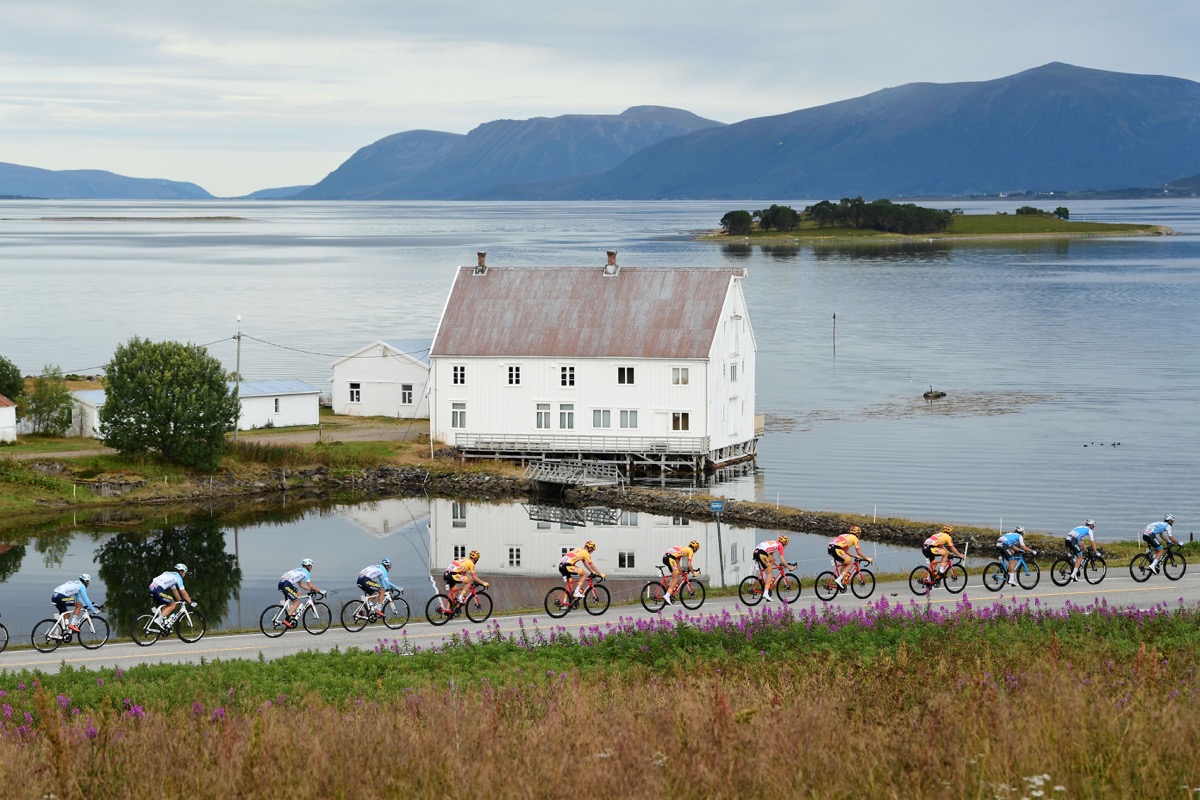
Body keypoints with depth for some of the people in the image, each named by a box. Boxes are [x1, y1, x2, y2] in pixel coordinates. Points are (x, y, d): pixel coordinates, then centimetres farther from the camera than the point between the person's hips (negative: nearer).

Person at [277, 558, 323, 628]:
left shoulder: (299, 570, 30)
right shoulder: (306, 572, 5)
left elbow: (300, 584, 35)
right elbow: (310, 585, 2)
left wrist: (311, 589, 33)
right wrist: (319, 591, 12)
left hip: (281, 583, 9)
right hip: (286, 585, -9)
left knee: (298, 592, 25)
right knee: (296, 602, 0)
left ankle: (293, 614, 17)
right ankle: (287, 620, -9)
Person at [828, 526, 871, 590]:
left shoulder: (846, 536, 34)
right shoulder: (854, 538, 11)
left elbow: (846, 551, 35)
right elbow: (859, 552, 8)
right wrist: (867, 558, 19)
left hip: (830, 548, 8)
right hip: (836, 549, -8)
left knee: (845, 564, 23)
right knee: (850, 563, 5)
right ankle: (839, 579, -7)